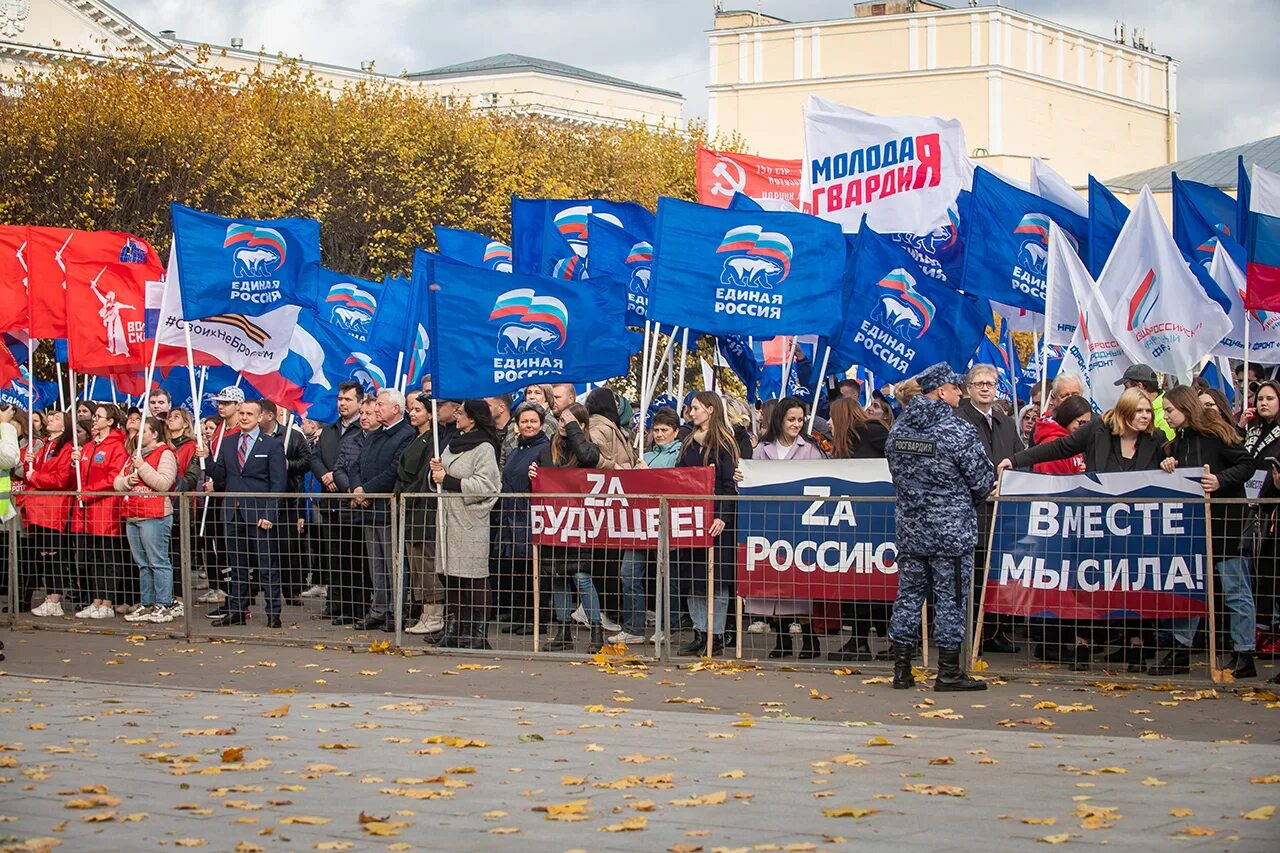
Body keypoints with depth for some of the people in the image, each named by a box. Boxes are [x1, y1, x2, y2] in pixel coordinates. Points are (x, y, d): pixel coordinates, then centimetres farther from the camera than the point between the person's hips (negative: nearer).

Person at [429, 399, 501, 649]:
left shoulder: (484, 448, -8)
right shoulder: (453, 443, 17)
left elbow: (484, 485, -18)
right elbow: (441, 477, 23)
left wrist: (447, 480, -15)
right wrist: (436, 471, -1)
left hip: (470, 520, -8)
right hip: (448, 516, 8)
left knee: (474, 579, -5)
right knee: (451, 577, 10)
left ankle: (478, 634, -1)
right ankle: (453, 630, 16)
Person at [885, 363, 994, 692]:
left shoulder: (899, 429, 6)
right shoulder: (959, 431, -14)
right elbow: (982, 482, -9)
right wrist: (968, 496, 13)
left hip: (909, 527, 6)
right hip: (951, 531, -6)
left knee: (908, 593, 10)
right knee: (950, 597, 1)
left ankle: (901, 669, 12)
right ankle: (948, 671, 5)